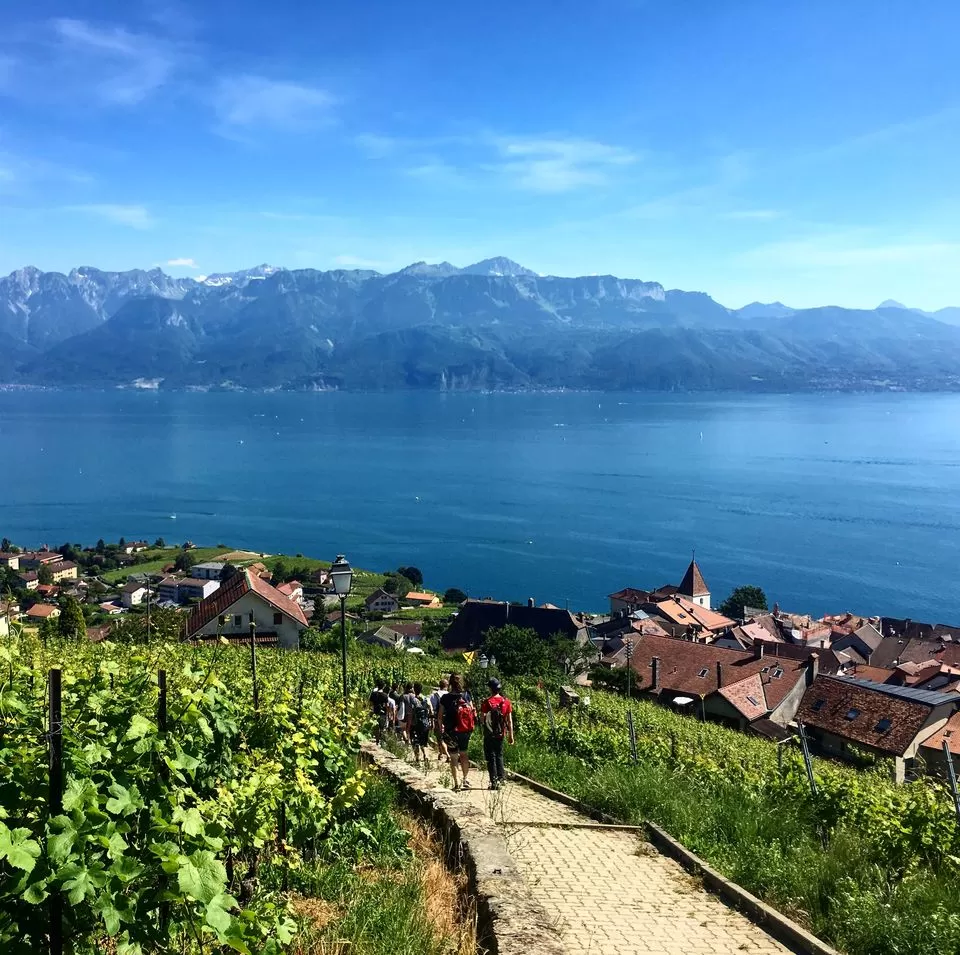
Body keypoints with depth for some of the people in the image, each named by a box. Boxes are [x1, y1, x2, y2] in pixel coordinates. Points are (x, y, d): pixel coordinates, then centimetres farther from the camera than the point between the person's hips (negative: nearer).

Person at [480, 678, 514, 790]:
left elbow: (482, 719, -14)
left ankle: (494, 782, 2)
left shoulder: (486, 703, -12)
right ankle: (501, 778, 15)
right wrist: (511, 735, 6)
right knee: (499, 755, 19)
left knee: (491, 757, 4)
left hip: (489, 734, -3)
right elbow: (510, 721, 1)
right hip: (501, 734, 3)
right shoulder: (506, 702, -1)